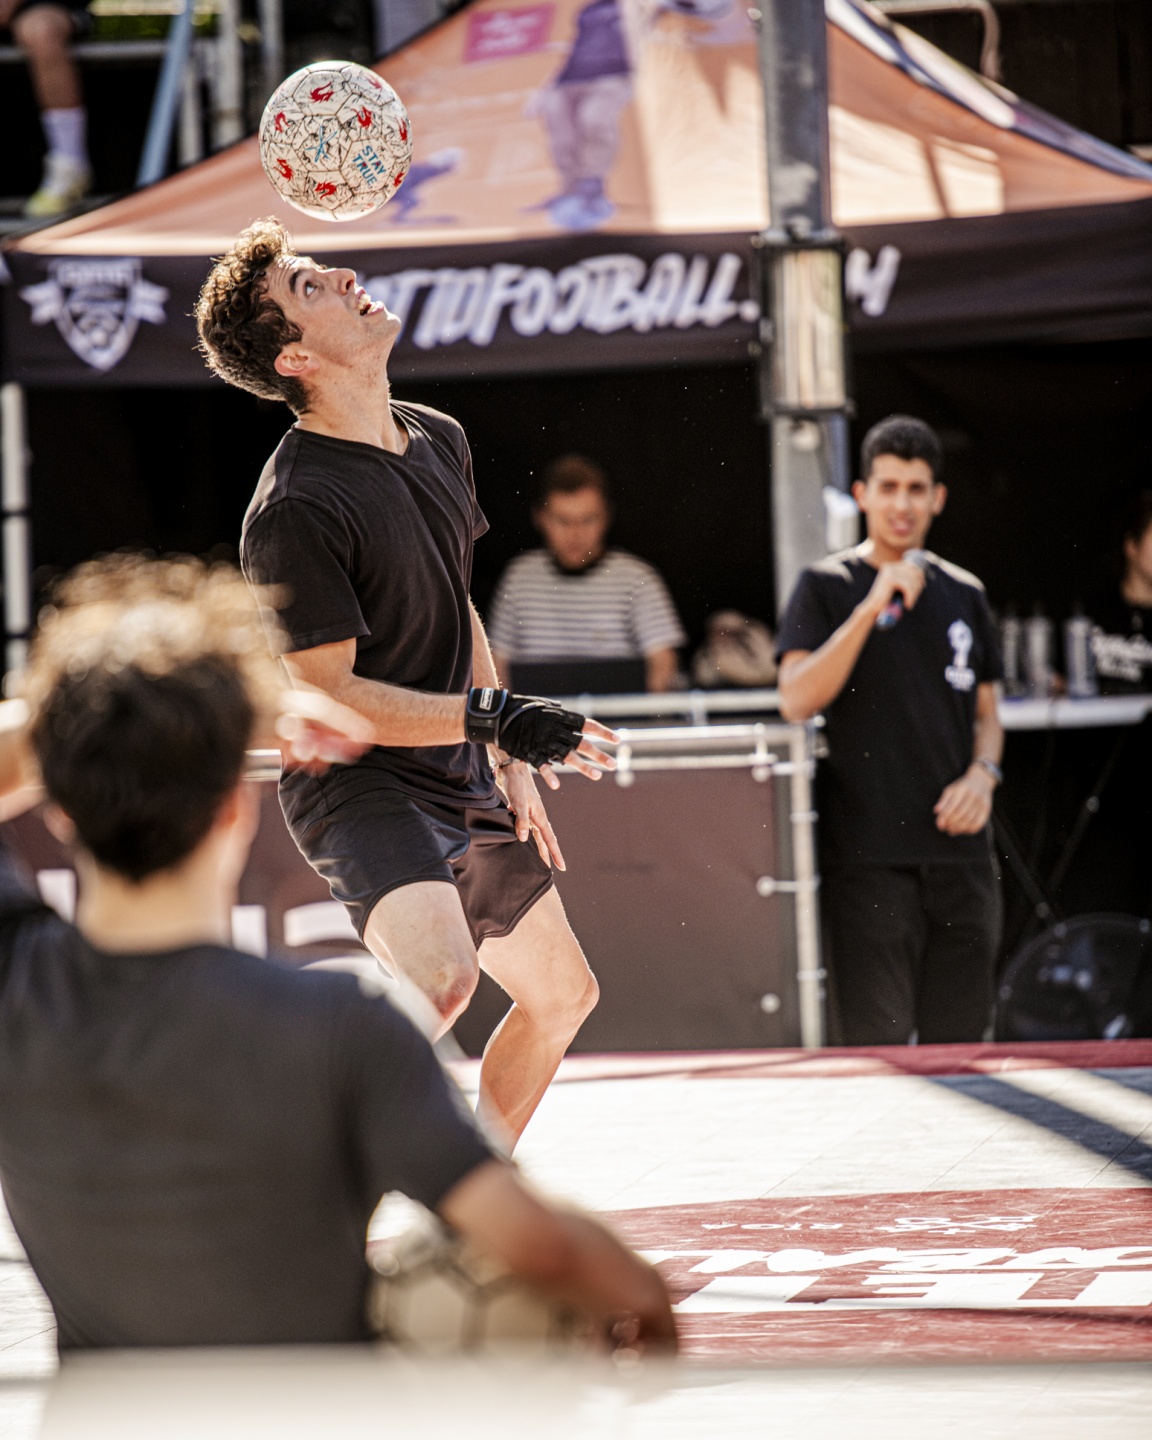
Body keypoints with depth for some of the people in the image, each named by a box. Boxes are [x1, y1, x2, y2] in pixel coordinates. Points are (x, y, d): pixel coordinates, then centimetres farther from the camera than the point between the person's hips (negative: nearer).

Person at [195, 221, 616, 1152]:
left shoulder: (439, 441, 7)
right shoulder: (295, 510, -21)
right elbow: (327, 698, -20)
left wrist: (511, 768, 14)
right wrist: (491, 718, -25)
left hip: (463, 787, 9)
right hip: (358, 789, -9)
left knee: (562, 994, 18)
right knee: (441, 979, -33)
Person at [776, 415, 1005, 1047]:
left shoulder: (963, 593, 15)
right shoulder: (827, 585, 1)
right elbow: (797, 700, -12)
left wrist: (982, 774, 0)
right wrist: (873, 606, -18)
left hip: (958, 848, 4)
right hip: (869, 856, -4)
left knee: (959, 1037, 6)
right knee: (877, 1042, -8)